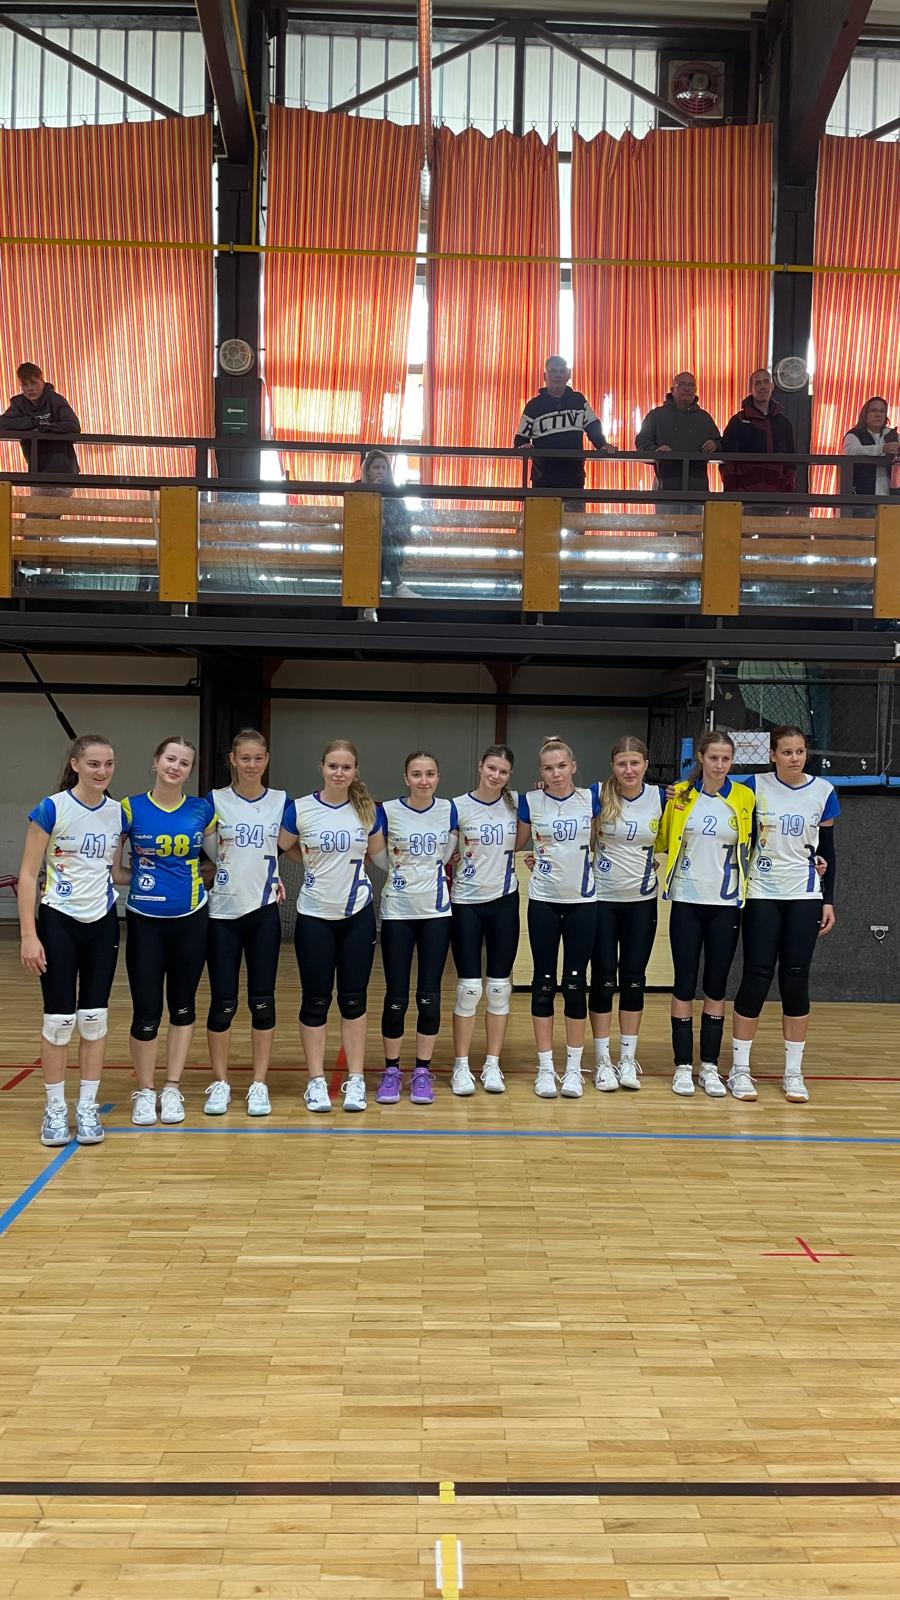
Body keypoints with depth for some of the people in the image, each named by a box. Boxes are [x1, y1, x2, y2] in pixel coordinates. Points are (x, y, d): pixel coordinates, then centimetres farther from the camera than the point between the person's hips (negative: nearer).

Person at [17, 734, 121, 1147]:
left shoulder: (119, 813, 2)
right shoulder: (51, 809, -11)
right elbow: (28, 874, -9)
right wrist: (29, 935, -13)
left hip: (102, 924, 4)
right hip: (58, 922, -3)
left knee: (94, 1017, 6)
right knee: (59, 1018, 1)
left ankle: (87, 1108, 17)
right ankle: (55, 1109, 16)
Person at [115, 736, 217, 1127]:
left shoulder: (202, 810, 1)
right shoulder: (131, 808, -4)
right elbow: (111, 869, -2)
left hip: (191, 920, 2)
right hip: (145, 922, -2)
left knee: (182, 1005, 9)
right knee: (147, 1010, -2)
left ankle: (172, 1089, 23)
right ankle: (144, 1091, 17)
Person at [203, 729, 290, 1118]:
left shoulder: (281, 802, 3)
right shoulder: (215, 801, -1)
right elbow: (208, 852, 5)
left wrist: (275, 878, 1)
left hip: (264, 911, 1)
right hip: (222, 912, -1)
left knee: (262, 1000, 3)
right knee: (223, 1001, 2)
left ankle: (259, 1084, 15)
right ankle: (220, 1083, 17)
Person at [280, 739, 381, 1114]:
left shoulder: (368, 811, -1)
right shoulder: (300, 809, -7)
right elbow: (284, 847, 7)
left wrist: (348, 862, 2)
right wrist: (316, 862, 1)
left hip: (357, 915, 2)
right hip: (314, 916, -1)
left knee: (354, 998, 6)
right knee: (315, 999, 4)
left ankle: (356, 1080, 16)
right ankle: (316, 1081, 15)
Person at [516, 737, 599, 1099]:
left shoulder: (590, 799, -1)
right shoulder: (530, 802, -3)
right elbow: (516, 845, 10)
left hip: (582, 901, 1)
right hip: (543, 901, 0)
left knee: (575, 983, 4)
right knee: (544, 983, 4)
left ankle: (574, 1067, 15)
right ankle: (545, 1067, 14)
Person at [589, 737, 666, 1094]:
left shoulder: (661, 798, -2)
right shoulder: (599, 796, -9)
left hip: (642, 901, 2)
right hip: (602, 899, -2)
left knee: (634, 978, 6)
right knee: (603, 978, 2)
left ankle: (628, 1060, 18)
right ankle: (602, 1060, 12)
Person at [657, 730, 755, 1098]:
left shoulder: (744, 798, 0)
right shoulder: (679, 794, 1)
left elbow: (752, 846, 9)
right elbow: (663, 842, 9)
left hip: (726, 904, 0)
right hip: (687, 901, 0)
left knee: (716, 986, 7)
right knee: (684, 984, 2)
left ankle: (709, 1066, 17)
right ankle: (683, 1065, 12)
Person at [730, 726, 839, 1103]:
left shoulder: (823, 793, 3)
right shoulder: (753, 787, -3)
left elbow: (827, 850, 7)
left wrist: (828, 901, 5)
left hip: (804, 897, 2)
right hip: (761, 895, -1)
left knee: (796, 980, 2)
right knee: (756, 978, -4)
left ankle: (793, 1072, 13)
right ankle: (739, 1069, 7)